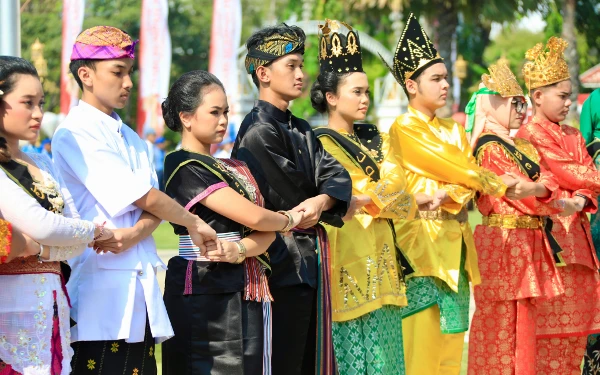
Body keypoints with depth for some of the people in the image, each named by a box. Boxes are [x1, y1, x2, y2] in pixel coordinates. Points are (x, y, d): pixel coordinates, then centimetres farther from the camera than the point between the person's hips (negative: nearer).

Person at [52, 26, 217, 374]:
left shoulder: (132, 139, 20)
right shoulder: (74, 135, -6)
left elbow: (154, 211, 8)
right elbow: (146, 199, -9)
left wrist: (132, 236, -14)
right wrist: (194, 223, 5)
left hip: (141, 293, 7)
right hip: (101, 291, -7)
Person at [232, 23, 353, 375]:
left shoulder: (301, 130, 16)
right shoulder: (258, 131, -13)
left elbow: (335, 175, 3)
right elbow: (285, 202, -17)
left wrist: (322, 200, -19)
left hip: (310, 262, 9)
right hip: (284, 265, -9)